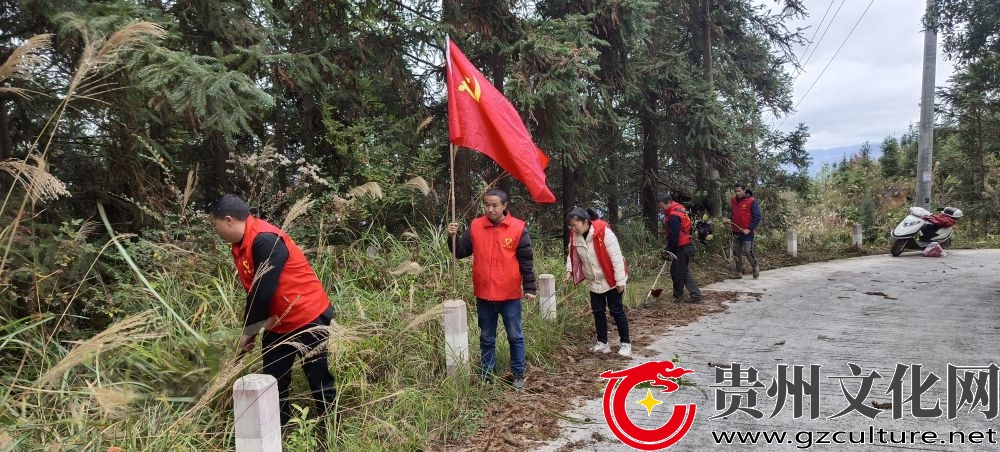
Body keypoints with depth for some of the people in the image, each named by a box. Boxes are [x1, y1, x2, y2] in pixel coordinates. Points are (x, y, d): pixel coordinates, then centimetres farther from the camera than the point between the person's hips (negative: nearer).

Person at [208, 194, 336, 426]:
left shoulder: (265, 240, -24)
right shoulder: (240, 245, 7)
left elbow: (264, 291, -23)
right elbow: (253, 291, 12)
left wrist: (248, 330, -11)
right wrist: (251, 329, 6)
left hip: (307, 317, -9)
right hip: (277, 323, 9)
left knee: (318, 381, 2)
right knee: (273, 382, 14)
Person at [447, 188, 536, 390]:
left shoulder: (518, 228, -5)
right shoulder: (475, 226, 1)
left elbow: (526, 261, -3)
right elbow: (460, 252, 3)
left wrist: (529, 288, -6)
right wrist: (452, 237, -15)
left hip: (510, 295, -2)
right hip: (484, 295, 2)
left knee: (515, 337, 10)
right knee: (486, 338, 14)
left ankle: (518, 375, 23)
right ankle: (486, 374, 26)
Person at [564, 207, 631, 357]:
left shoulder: (604, 232, -25)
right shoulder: (575, 236, -5)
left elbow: (616, 256, -22)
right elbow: (572, 255, 10)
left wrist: (620, 280, -20)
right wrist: (569, 270, -8)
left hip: (611, 280, -6)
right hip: (593, 282, 6)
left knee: (616, 311, 0)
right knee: (598, 311, 10)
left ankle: (625, 343, 12)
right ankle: (602, 343, 21)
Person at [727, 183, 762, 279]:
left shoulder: (752, 201, -10)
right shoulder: (733, 200, 7)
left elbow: (757, 217, -10)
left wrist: (749, 229, -15)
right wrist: (730, 220, 5)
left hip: (747, 231, -6)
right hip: (736, 231, 6)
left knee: (747, 251, -10)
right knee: (736, 252, 7)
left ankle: (755, 267, 14)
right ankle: (739, 272, 15)